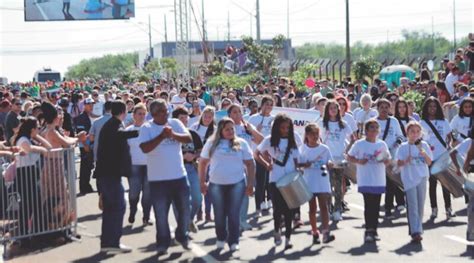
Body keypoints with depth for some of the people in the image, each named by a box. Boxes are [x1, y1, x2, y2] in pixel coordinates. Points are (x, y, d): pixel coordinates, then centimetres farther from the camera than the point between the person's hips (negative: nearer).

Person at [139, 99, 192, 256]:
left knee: (184, 209, 13)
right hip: (158, 179, -3)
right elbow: (145, 148, -19)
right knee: (161, 213, 4)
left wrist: (173, 134, -23)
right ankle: (163, 243, 17)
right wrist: (162, 136, -24)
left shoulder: (175, 123, 3)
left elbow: (189, 139, -7)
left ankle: (182, 236, 34)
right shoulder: (147, 128, -6)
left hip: (179, 176, 3)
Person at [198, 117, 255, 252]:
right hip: (216, 184, 1)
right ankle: (221, 238, 27)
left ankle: (233, 241, 9)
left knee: (234, 214, -1)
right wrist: (202, 182, 4)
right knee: (219, 214, 9)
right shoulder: (211, 143, 4)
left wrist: (250, 184, 0)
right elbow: (203, 163, 9)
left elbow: (250, 164, 5)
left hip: (237, 184, -1)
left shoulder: (241, 143, 3)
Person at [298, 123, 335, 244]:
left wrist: (328, 164, -17)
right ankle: (315, 233, 17)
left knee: (324, 207, -8)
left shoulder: (324, 148, 2)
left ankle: (325, 232, -14)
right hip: (309, 183, 0)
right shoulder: (303, 149, 1)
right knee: (312, 208, 8)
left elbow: (330, 163, 6)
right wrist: (305, 165, -17)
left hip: (323, 182, 0)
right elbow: (299, 163, 4)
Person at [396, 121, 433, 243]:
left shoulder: (424, 145, 6)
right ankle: (415, 232, -12)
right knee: (412, 206, -7)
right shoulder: (404, 147, 0)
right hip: (409, 179, -3)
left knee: (420, 205, 7)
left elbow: (429, 162, 4)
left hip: (422, 178, 3)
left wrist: (424, 153, -14)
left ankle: (416, 230, 19)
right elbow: (398, 163, -1)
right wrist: (405, 161, -22)